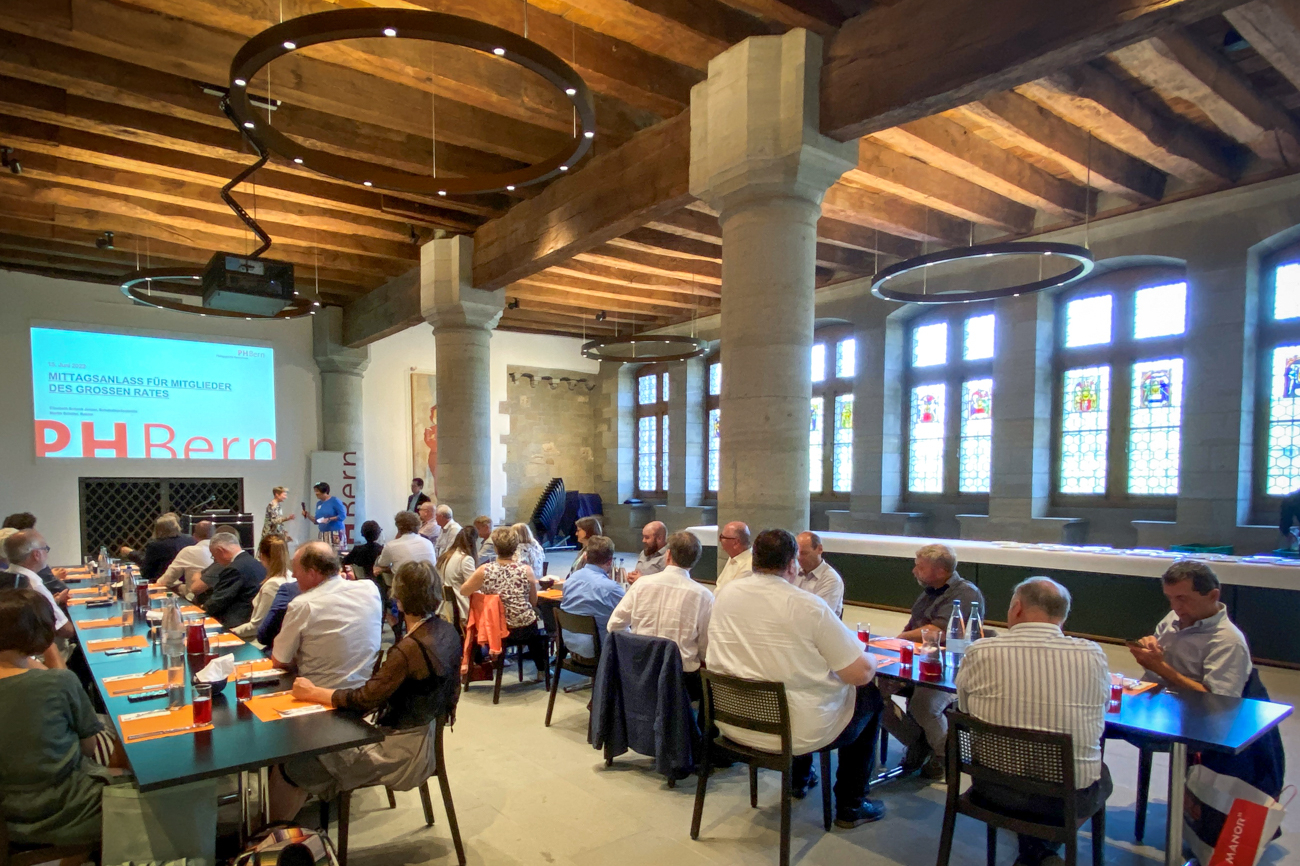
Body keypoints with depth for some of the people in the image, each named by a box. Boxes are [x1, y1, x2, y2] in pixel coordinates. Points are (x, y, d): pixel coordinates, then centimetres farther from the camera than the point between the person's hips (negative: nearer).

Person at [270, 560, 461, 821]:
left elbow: (364, 700, -23)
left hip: (402, 753, -9)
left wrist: (312, 693, -10)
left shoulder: (410, 649, -27)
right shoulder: (447, 631, -3)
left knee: (291, 770, -1)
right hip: (429, 738, 9)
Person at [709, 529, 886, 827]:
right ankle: (850, 806, 28)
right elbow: (861, 673, -16)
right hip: (794, 733, -6)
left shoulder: (726, 594, -5)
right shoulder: (808, 606, -22)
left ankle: (799, 779, 48)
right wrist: (871, 658, 7)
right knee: (870, 696, 19)